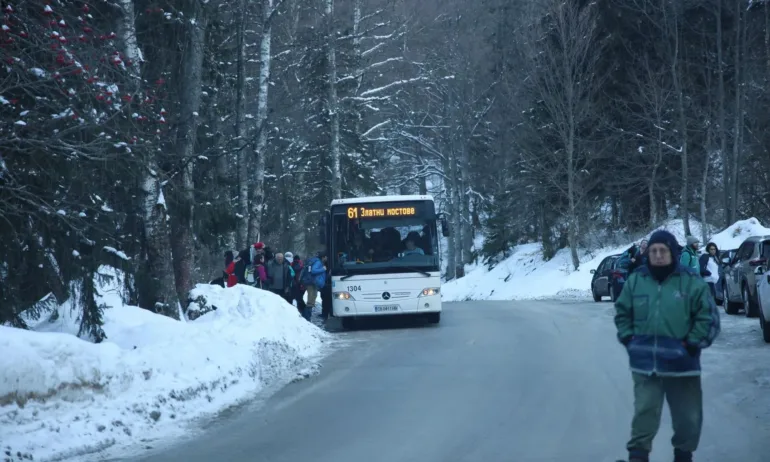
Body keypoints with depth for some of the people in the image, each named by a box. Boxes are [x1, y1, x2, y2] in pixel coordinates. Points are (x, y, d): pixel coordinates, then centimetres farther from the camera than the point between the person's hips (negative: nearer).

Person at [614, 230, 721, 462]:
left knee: (688, 417, 10)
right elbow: (622, 313, 14)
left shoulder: (691, 282, -7)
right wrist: (629, 339, 2)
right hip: (644, 364, 1)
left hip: (681, 364, -1)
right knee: (644, 413, -1)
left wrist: (691, 344, -10)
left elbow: (708, 318, -4)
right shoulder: (636, 281, 1)